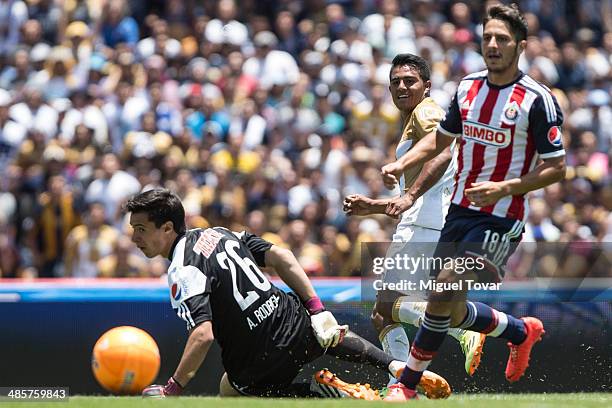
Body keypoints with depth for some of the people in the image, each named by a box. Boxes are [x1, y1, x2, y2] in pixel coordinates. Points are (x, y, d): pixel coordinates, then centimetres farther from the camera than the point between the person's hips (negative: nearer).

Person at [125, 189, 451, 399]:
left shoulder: (182, 274, -17)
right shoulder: (218, 233, 7)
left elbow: (203, 334, -30)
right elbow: (281, 257, 5)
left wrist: (171, 389, -26)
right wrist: (316, 308, 7)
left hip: (261, 362, -8)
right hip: (294, 321, 8)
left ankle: (336, 394, 0)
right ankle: (395, 365, 25)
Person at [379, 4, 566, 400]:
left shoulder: (538, 100, -12)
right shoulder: (468, 87, 7)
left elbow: (556, 167, -10)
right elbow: (441, 138, 22)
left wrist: (504, 188, -22)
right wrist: (401, 164, 5)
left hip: (501, 219, -7)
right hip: (460, 211, 7)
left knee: (444, 290, -20)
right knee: (452, 311, 11)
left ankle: (407, 384, -10)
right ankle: (522, 331, 38)